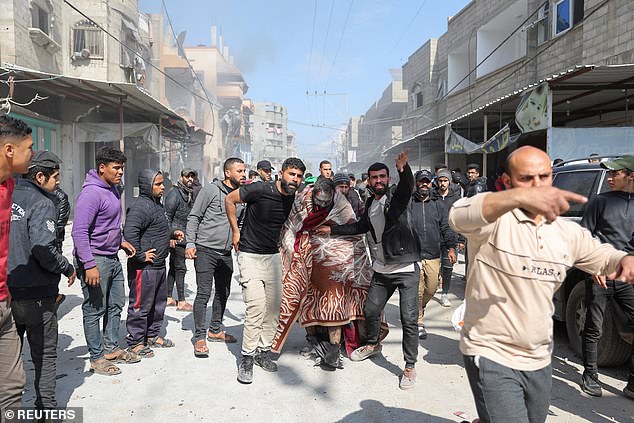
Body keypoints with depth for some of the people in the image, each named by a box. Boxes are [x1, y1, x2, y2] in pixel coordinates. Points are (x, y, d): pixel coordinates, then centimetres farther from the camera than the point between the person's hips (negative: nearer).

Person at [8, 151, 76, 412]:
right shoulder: (41, 204, -14)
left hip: (6, 291, 7)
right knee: (44, 355, 7)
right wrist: (68, 269, -8)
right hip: (36, 294, -7)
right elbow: (44, 250, -23)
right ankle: (46, 409, 14)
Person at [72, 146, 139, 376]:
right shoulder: (91, 193, -19)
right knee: (95, 310, 3)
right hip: (95, 260, -9)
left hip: (112, 258, 9)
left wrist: (120, 241, 12)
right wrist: (89, 265, -26)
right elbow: (79, 232, -23)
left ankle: (112, 348, 30)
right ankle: (97, 358, 15)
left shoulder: (112, 189, 10)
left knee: (115, 305, 16)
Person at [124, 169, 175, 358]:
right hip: (144, 267, -10)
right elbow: (129, 233, -31)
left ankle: (153, 335, 35)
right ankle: (135, 342, 14)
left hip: (159, 265, 10)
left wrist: (172, 233, 15)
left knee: (159, 302, 20)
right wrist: (140, 256, -25)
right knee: (141, 305, 1)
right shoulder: (140, 207, -19)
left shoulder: (157, 204, 14)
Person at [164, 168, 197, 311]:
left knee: (174, 267, 14)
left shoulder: (190, 194, 15)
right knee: (180, 268, -6)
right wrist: (170, 236, -19)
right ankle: (181, 302, -2)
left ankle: (168, 298, 22)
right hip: (176, 237, -9)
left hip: (184, 237, 9)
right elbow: (167, 216, -15)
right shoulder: (175, 193, -12)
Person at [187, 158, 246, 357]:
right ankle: (200, 337, 1)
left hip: (226, 253, 6)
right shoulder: (211, 190, -6)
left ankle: (215, 330, 29)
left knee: (223, 293, 14)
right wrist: (190, 243, -11)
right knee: (203, 294, -7)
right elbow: (194, 217, -5)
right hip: (205, 250, -6)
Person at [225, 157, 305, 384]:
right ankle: (247, 358, 0)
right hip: (250, 255, -6)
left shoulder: (294, 198, 2)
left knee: (273, 307, 9)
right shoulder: (261, 190, -17)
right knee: (256, 306, -13)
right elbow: (230, 200, -6)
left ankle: (264, 351, 24)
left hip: (273, 255, 6)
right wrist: (235, 231, -4)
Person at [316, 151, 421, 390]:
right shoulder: (370, 204, 11)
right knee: (370, 310, 16)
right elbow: (361, 226, 26)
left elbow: (408, 184, -30)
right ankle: (373, 344, 44)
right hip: (381, 271, 6)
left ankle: (410, 366, 12)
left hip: (406, 269, -6)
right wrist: (332, 230, 25)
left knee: (409, 319, -4)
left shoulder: (397, 197, -7)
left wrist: (403, 169, -52)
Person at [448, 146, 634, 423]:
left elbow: (605, 257, 19)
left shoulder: (568, 232, 6)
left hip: (540, 360, 7)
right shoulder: (494, 218, -15)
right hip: (491, 356, -6)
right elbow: (459, 216, -37)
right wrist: (520, 196, -54)